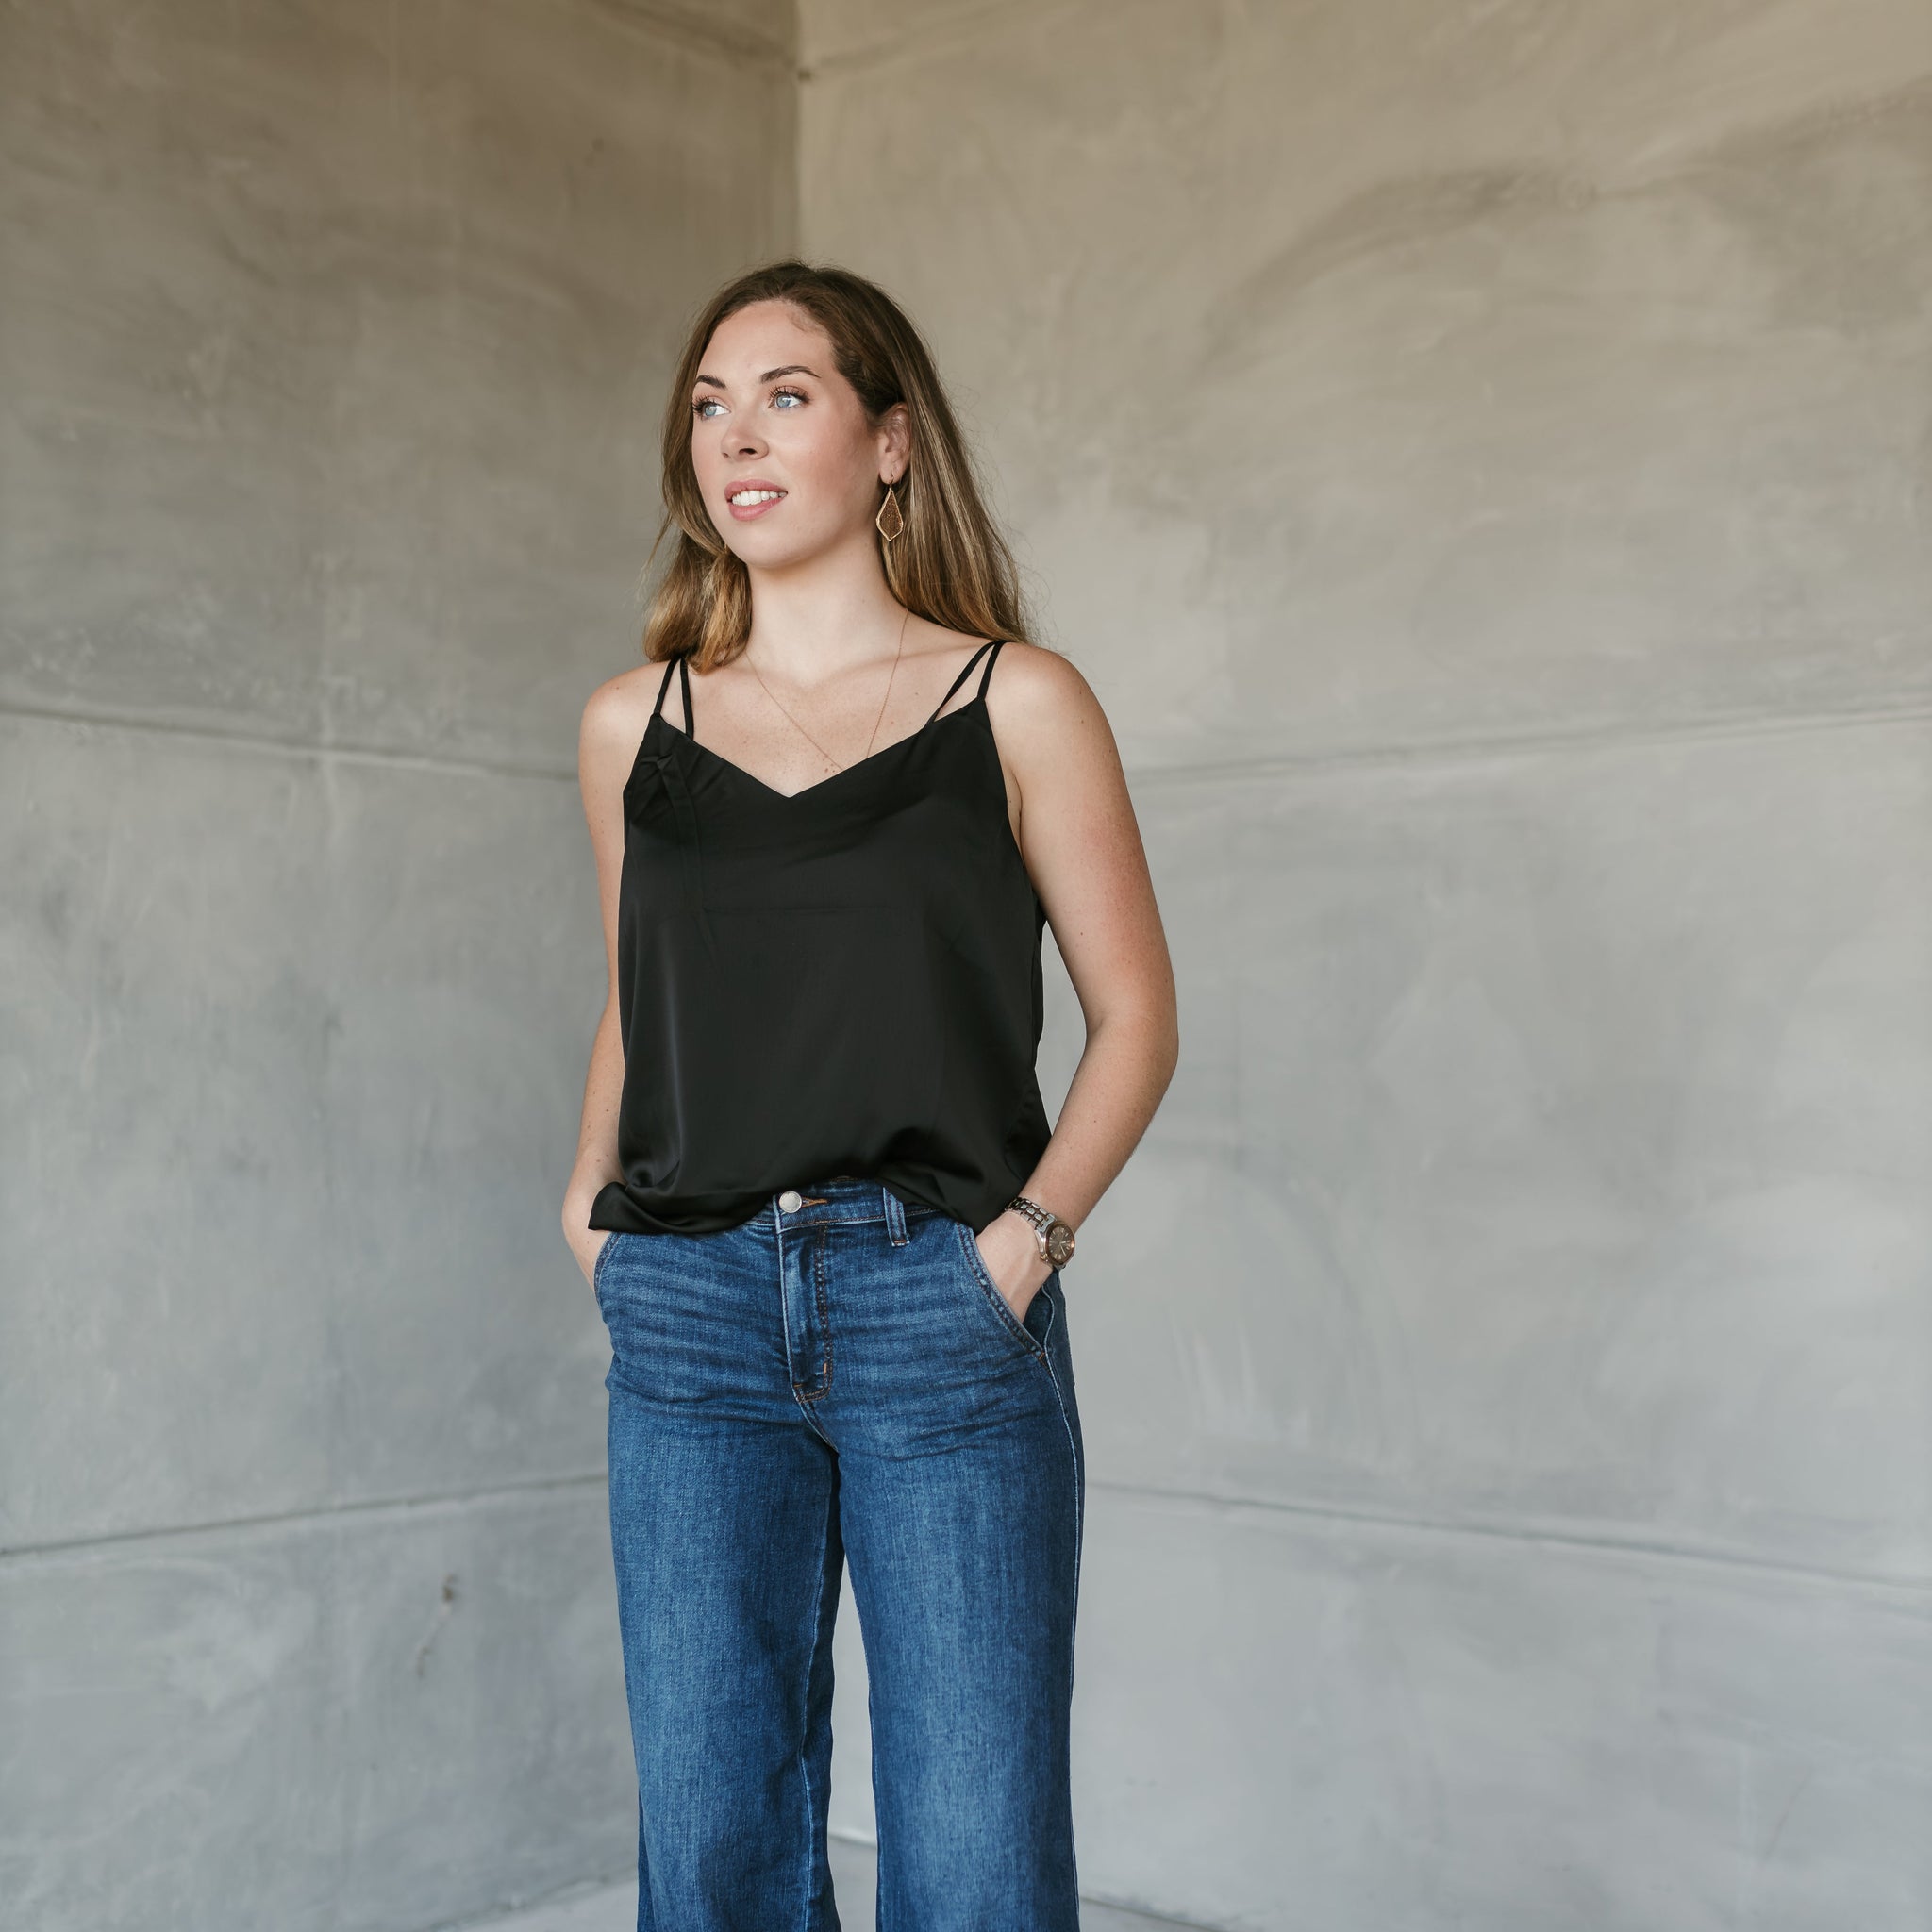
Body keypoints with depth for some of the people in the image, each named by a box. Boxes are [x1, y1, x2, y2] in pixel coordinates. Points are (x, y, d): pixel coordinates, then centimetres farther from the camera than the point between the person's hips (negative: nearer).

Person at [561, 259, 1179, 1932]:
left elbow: (1135, 1013, 3)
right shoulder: (630, 724, 11)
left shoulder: (1016, 702, 2)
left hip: (939, 1311, -3)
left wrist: (1029, 1235, -8)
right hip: (688, 1313, 3)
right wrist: (590, 1198, 7)